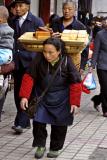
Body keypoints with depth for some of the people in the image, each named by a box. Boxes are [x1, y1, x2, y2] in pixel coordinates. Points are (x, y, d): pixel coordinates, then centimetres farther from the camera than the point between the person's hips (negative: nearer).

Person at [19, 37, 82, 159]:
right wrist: (24, 96, -17)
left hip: (61, 100, -1)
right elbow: (29, 77, -11)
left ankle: (55, 148, 28)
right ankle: (40, 145, 15)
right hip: (43, 97, 1)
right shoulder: (39, 60, -18)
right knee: (38, 121, -8)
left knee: (59, 125, 8)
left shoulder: (67, 61, -20)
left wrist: (74, 102, -11)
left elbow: (75, 83, -11)